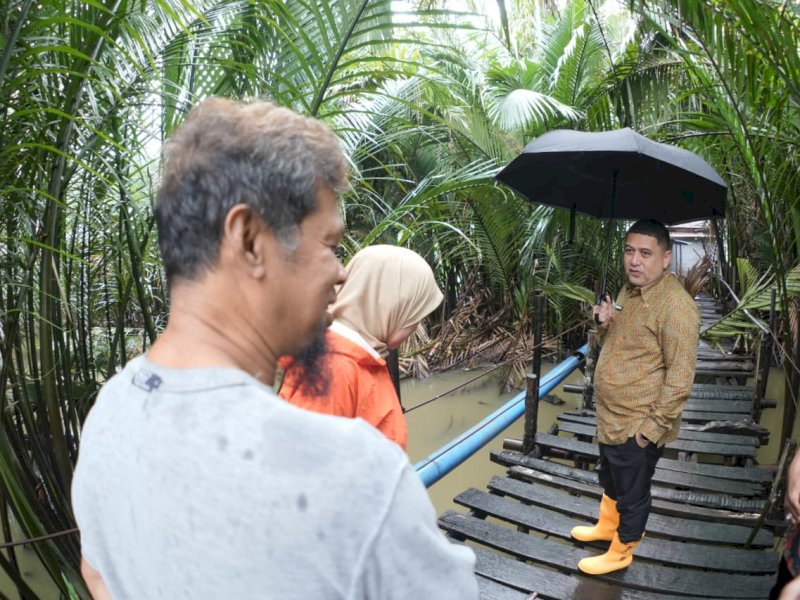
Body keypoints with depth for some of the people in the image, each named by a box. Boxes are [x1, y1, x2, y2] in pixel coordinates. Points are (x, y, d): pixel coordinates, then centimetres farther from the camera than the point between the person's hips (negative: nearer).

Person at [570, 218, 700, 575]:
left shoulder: (675, 305, -23)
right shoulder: (629, 289, 5)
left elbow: (680, 376, -22)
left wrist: (653, 426, -19)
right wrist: (604, 323, -5)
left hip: (637, 426, -8)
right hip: (611, 416, 8)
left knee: (632, 492, 14)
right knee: (609, 479, 28)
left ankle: (620, 552, 34)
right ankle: (606, 525, 51)